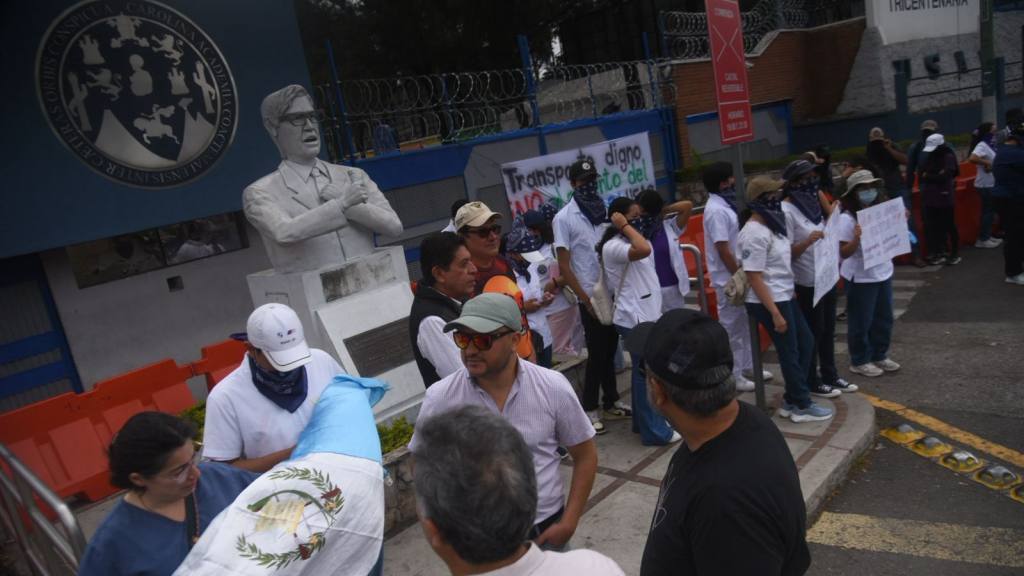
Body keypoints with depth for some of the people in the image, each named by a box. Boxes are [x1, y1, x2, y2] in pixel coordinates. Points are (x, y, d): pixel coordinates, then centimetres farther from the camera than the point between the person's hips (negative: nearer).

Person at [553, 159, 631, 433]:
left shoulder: (606, 211, 7)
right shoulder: (564, 218, -7)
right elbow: (564, 265, -8)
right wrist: (585, 299, -12)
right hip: (591, 297, -5)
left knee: (610, 351, 14)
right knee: (597, 355, 1)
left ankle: (611, 403, 26)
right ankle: (590, 409, 14)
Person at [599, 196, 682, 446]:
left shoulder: (633, 241, 15)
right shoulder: (613, 246, -17)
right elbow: (643, 250, -35)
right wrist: (625, 226, -22)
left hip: (648, 314, 10)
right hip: (634, 317, -10)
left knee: (644, 370, 17)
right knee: (646, 372, -4)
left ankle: (644, 421, 29)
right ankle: (654, 431, 5)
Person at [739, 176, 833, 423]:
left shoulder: (770, 225, 9)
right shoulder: (754, 233, -21)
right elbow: (754, 278, -23)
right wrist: (775, 313, -22)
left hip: (785, 297, 10)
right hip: (769, 302, -10)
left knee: (806, 342, 16)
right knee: (790, 352, 2)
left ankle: (791, 400, 27)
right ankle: (801, 406, 19)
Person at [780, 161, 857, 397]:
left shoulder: (811, 202, 6)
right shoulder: (786, 211, -17)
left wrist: (820, 194, 0)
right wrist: (808, 241, -34)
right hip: (808, 283, -8)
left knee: (828, 330, 18)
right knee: (813, 333, 4)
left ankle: (830, 376, 32)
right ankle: (812, 382, 18)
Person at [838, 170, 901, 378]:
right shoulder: (847, 219, -18)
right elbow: (844, 253, -19)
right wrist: (856, 238, -35)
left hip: (883, 273, 7)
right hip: (860, 278, -7)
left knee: (884, 318, 17)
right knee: (861, 321, 4)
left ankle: (879, 356, 33)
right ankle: (859, 361, 19)